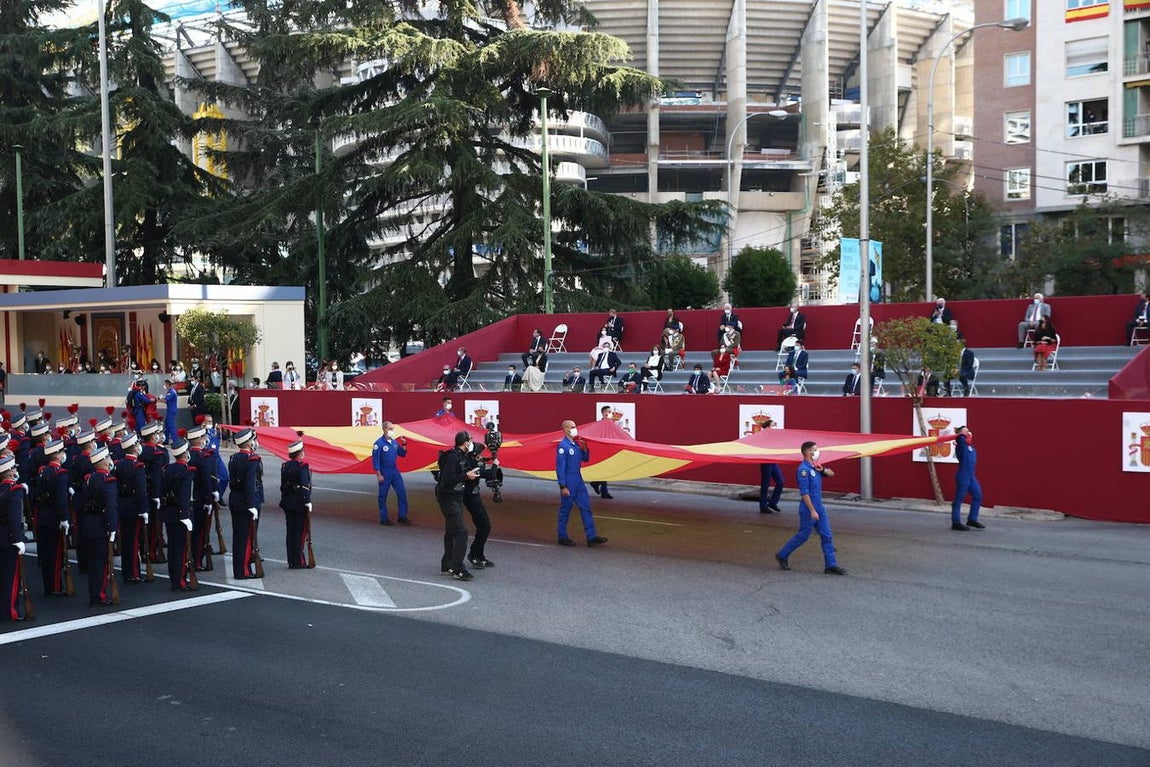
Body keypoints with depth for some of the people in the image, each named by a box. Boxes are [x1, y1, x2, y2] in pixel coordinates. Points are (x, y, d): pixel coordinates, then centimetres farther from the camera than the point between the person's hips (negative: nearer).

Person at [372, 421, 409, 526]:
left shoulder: (395, 442, 6)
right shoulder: (379, 443, -13)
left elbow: (402, 454, 14)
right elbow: (375, 460, -13)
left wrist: (404, 444, -2)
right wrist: (379, 475, -15)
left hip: (395, 472, 6)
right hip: (384, 473, -6)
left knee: (402, 493, 4)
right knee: (383, 496, 4)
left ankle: (402, 516, 12)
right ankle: (383, 518, 13)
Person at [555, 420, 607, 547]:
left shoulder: (576, 444, 9)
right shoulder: (563, 446, -15)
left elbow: (586, 459, 18)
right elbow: (560, 467, -17)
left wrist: (584, 447, 0)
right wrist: (563, 486, -20)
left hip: (579, 481, 8)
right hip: (568, 484, -8)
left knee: (586, 507, 5)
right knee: (565, 510, 3)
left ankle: (591, 537, 5)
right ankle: (562, 537, 14)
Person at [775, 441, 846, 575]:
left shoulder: (815, 466, 8)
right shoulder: (804, 469, -18)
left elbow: (831, 474, 21)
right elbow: (804, 493, -21)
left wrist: (823, 470, -2)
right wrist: (812, 511, -22)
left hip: (819, 508, 8)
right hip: (808, 510, -8)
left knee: (827, 536, 5)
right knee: (802, 536, 4)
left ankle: (831, 565, 7)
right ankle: (782, 556, 21)